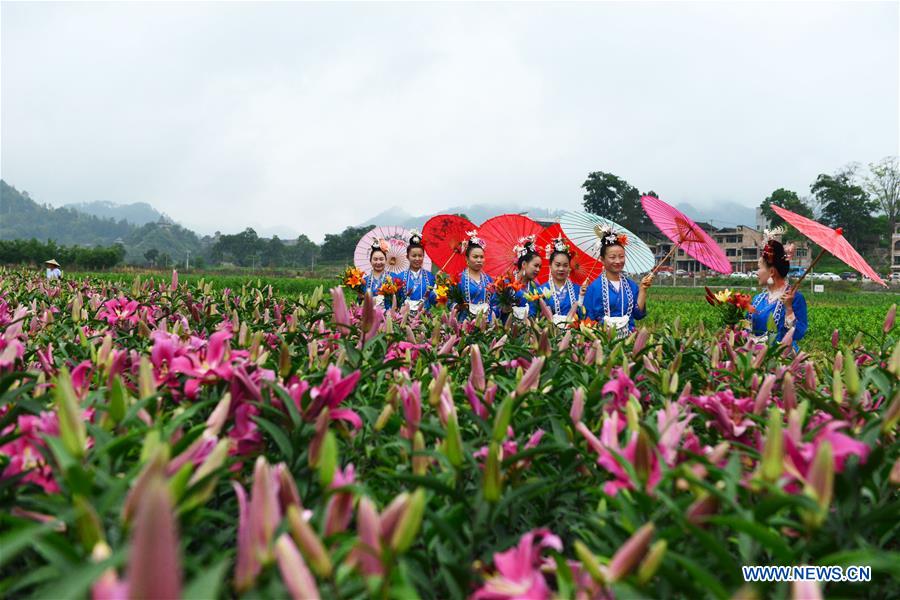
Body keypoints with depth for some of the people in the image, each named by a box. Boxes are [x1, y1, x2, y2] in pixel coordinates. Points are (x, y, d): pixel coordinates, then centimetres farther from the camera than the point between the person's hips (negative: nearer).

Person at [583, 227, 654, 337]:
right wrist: (605, 323, -16)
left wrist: (643, 289, 0)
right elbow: (588, 320, -2)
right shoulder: (594, 287, -4)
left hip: (629, 336, 3)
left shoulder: (631, 285, 10)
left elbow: (639, 314, 4)